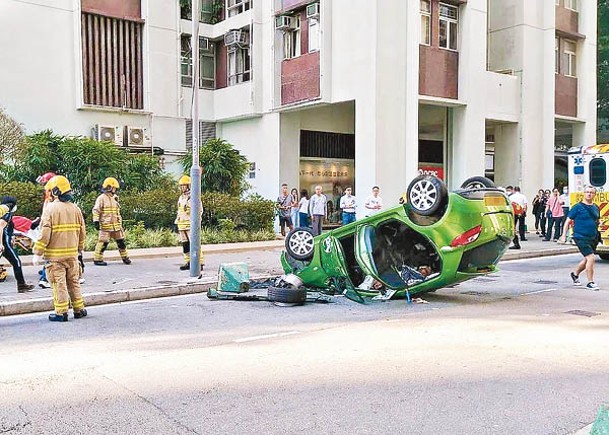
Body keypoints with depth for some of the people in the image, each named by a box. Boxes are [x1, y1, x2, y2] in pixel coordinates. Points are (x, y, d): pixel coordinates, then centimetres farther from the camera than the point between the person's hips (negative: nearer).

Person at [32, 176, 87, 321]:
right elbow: (82, 232, 10)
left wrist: (37, 253, -8)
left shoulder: (50, 208, -10)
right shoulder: (75, 208, 5)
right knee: (73, 282, 15)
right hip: (72, 253, 5)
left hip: (55, 254, -5)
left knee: (59, 283, 1)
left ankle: (61, 312, 5)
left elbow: (44, 233, -14)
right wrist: (79, 249, 24)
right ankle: (79, 309, 19)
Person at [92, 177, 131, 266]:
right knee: (103, 242, -6)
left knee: (121, 241, 10)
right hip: (106, 226, -7)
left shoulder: (114, 198, 17)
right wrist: (96, 221, -19)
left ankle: (125, 257, 20)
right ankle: (97, 259, 3)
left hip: (116, 226, 7)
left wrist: (120, 223, 25)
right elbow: (96, 211, -11)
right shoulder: (101, 198, -7)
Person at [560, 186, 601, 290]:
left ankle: (575, 274, 41)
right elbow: (568, 221, -4)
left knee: (587, 259, 17)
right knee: (591, 257, -16)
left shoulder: (596, 208, 10)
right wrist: (564, 235, -9)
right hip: (581, 237, -7)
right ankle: (590, 282, -5)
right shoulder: (578, 207, -6)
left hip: (592, 238, 7)